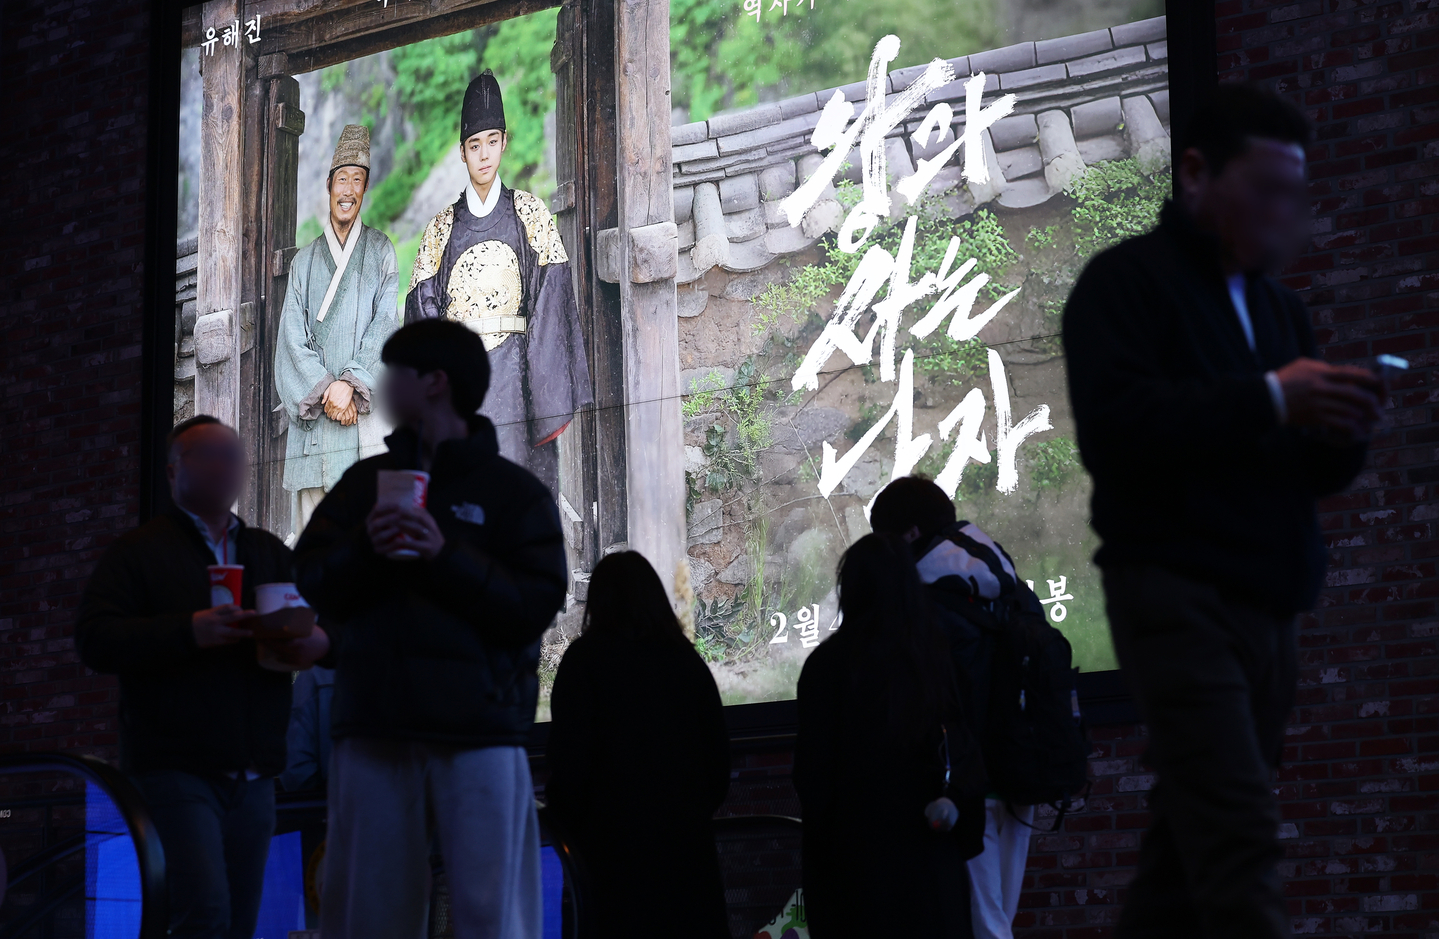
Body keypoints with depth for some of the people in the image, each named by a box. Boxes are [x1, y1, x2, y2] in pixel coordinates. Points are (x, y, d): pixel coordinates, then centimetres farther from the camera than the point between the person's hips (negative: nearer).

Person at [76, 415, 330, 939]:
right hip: (176, 771, -5)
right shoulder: (138, 552, 5)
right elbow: (94, 640, -8)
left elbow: (322, 617, 18)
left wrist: (321, 641, -8)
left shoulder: (270, 554, 20)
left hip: (253, 775, 5)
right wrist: (187, 631, -22)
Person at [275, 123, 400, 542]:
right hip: (312, 411, 2)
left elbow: (386, 323, 0)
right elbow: (293, 336, 7)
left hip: (366, 409, -2)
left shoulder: (380, 251, 13)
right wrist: (324, 389, -9)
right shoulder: (304, 261, 18)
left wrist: (351, 384, -13)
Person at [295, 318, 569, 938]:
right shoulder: (365, 481, 18)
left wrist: (447, 556, -16)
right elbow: (311, 584, 10)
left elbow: (534, 606, -5)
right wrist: (363, 548, -10)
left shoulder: (515, 491, 6)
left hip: (478, 730, -4)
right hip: (373, 727, 4)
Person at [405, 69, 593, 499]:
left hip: (512, 370, -1)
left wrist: (550, 397, -8)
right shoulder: (441, 228, 16)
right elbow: (423, 310, 10)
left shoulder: (529, 212, 11)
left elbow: (550, 302, 3)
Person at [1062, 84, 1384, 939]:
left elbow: (1316, 475, 19)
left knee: (1194, 842, 5)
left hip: (1268, 609, 7)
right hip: (1177, 595, -7)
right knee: (1241, 840, -19)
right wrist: (1268, 399, -20)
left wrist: (1342, 432, -5)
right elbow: (1114, 429, -16)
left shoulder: (1281, 307, 20)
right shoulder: (1129, 282, -1)